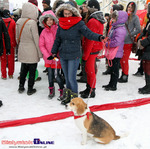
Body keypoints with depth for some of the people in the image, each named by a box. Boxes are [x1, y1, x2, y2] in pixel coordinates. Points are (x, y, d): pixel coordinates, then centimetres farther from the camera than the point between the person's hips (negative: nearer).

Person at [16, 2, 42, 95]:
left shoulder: (19, 22, 2)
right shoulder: (32, 22, -17)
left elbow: (17, 37, 11)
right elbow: (36, 39, -14)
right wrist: (40, 52, -7)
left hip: (22, 50, 6)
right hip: (32, 50, -6)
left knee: (23, 69, 19)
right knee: (32, 70, 7)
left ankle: (21, 87, 29)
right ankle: (30, 89, 17)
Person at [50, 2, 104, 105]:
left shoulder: (79, 23, -11)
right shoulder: (61, 24, 4)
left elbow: (89, 33, -19)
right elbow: (58, 39, 11)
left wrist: (99, 37, -37)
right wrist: (54, 52, 12)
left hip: (74, 56, -5)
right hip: (63, 55, 5)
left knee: (72, 78, -3)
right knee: (67, 77, 17)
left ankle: (74, 97, 17)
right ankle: (67, 96, 33)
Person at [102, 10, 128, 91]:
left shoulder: (120, 30, -20)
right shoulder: (114, 27, 11)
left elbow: (116, 42, -28)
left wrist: (106, 44, -17)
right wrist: (106, 41, 3)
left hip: (116, 53, -10)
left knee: (115, 69, 1)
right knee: (112, 68, 18)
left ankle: (113, 86, 13)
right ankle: (111, 84, 31)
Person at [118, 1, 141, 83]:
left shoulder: (135, 17, -2)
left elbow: (138, 30, -7)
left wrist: (130, 35, -11)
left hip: (128, 42, -5)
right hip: (121, 41, 6)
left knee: (125, 60, -2)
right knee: (121, 60, 11)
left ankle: (125, 77, 11)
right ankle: (123, 75, 25)